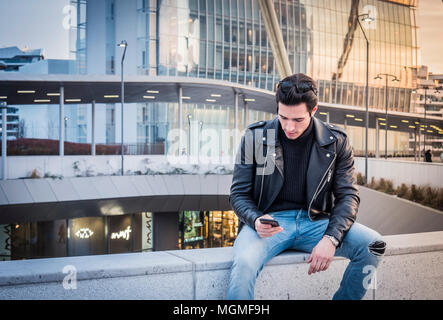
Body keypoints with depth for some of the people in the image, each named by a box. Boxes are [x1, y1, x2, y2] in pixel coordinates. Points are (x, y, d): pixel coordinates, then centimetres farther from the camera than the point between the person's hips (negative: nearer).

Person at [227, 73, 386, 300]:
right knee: (244, 264, -35)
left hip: (315, 222, 3)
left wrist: (331, 238, -16)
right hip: (270, 221, -2)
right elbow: (239, 193, 2)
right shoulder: (255, 137, -2)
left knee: (372, 245, -21)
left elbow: (347, 195, 2)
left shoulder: (336, 141, 2)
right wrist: (256, 220, -21)